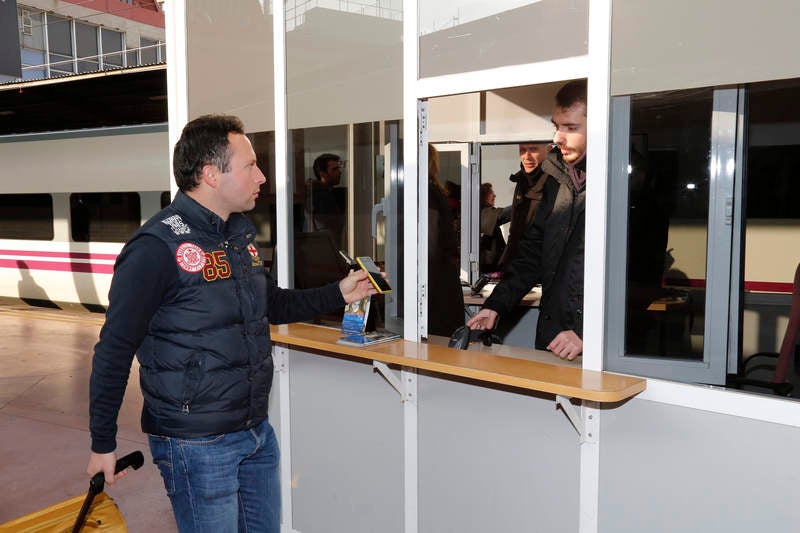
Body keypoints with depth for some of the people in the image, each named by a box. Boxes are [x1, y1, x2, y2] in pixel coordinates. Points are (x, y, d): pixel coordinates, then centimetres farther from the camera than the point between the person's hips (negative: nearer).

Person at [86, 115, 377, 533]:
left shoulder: (241, 231, 6)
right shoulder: (157, 247, -19)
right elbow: (114, 351, -14)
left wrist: (339, 293, 11)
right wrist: (103, 444, -9)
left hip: (257, 432, 8)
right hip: (198, 445, -8)